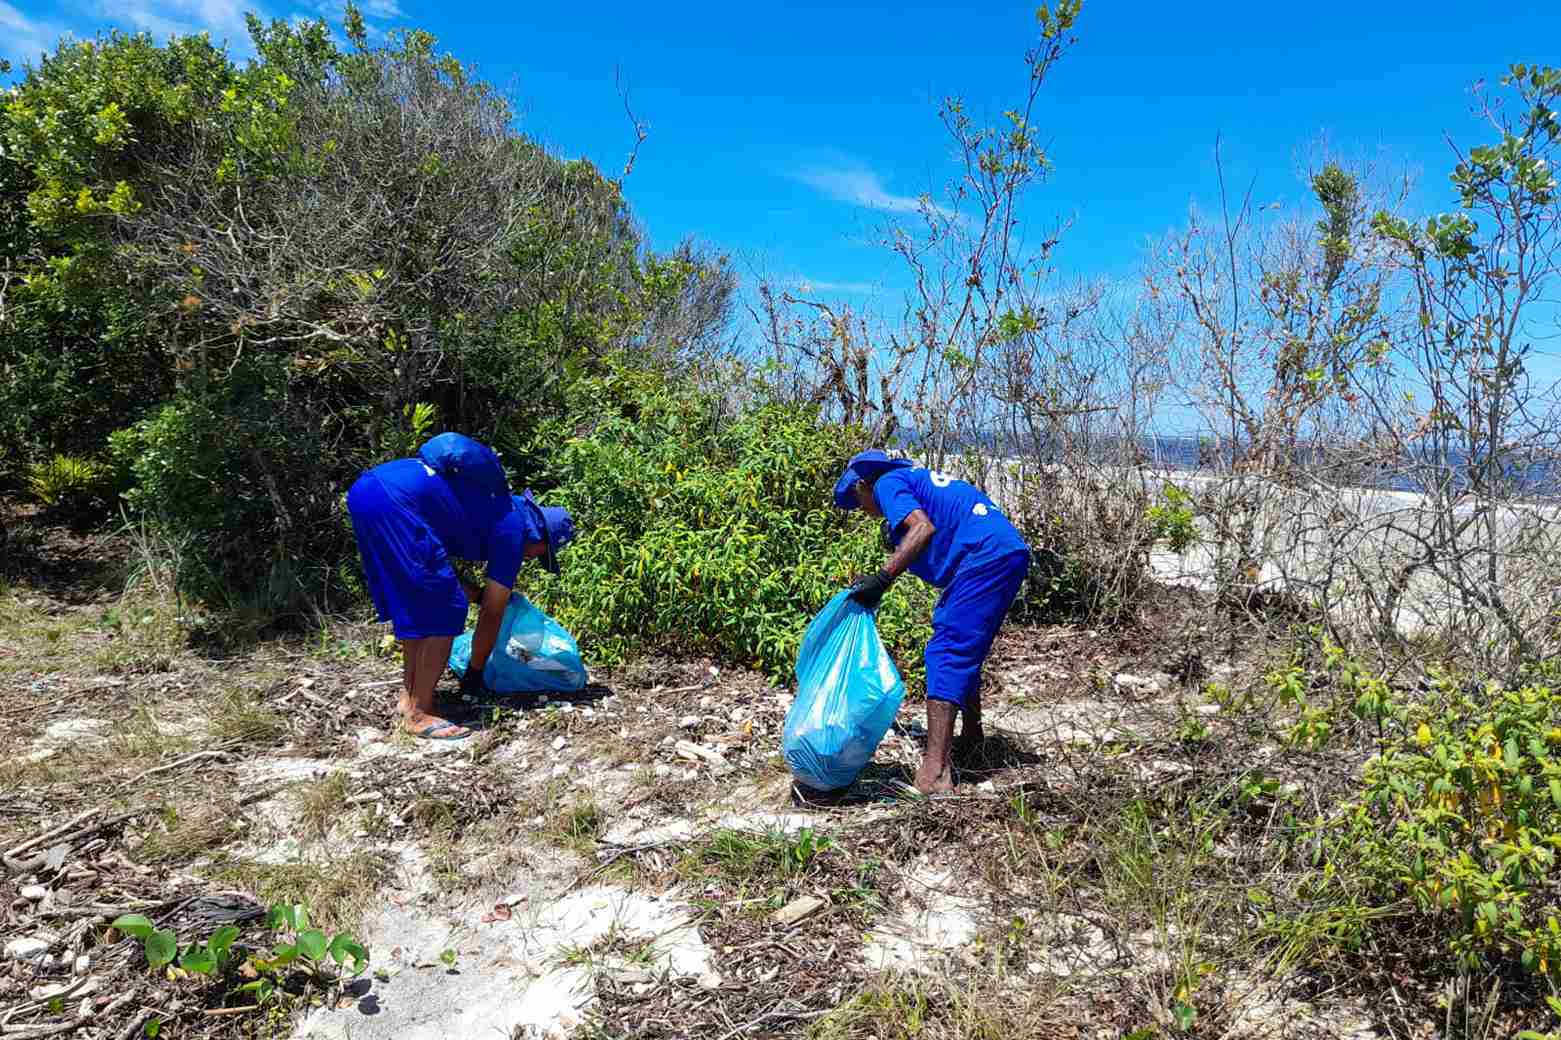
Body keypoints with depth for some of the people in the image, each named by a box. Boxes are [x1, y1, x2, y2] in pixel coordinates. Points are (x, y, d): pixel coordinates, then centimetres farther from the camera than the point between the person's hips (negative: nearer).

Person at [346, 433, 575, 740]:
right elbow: (492, 614, 10)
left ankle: (410, 695, 29)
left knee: (416, 602, 22)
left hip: (365, 489, 10)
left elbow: (428, 566, 33)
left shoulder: (496, 505, 28)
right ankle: (419, 715, 6)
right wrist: (476, 672, 21)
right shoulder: (513, 530, 5)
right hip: (394, 502, -10)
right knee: (445, 611, 0)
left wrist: (477, 594, 33)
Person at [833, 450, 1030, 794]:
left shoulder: (887, 483, 2)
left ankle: (935, 773, -18)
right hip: (1012, 550, 10)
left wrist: (883, 578, -20)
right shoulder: (918, 478, 30)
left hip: (986, 556, -10)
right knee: (965, 650, 22)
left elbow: (924, 528, -16)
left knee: (946, 653, -12)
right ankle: (971, 737, 40)